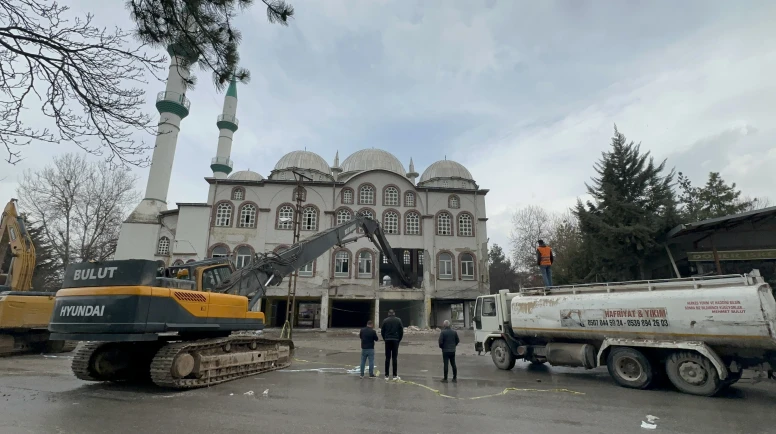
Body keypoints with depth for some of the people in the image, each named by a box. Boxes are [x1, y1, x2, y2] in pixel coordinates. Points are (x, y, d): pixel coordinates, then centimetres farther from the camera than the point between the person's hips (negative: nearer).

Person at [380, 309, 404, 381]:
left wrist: (384, 339, 12)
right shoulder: (398, 320, 2)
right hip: (396, 340, 0)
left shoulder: (385, 320, 2)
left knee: (387, 358, 5)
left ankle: (386, 375, 5)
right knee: (395, 358, 4)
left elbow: (382, 331, 1)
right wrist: (399, 340, 9)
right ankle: (395, 375, 3)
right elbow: (401, 331, 0)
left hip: (387, 341, 0)